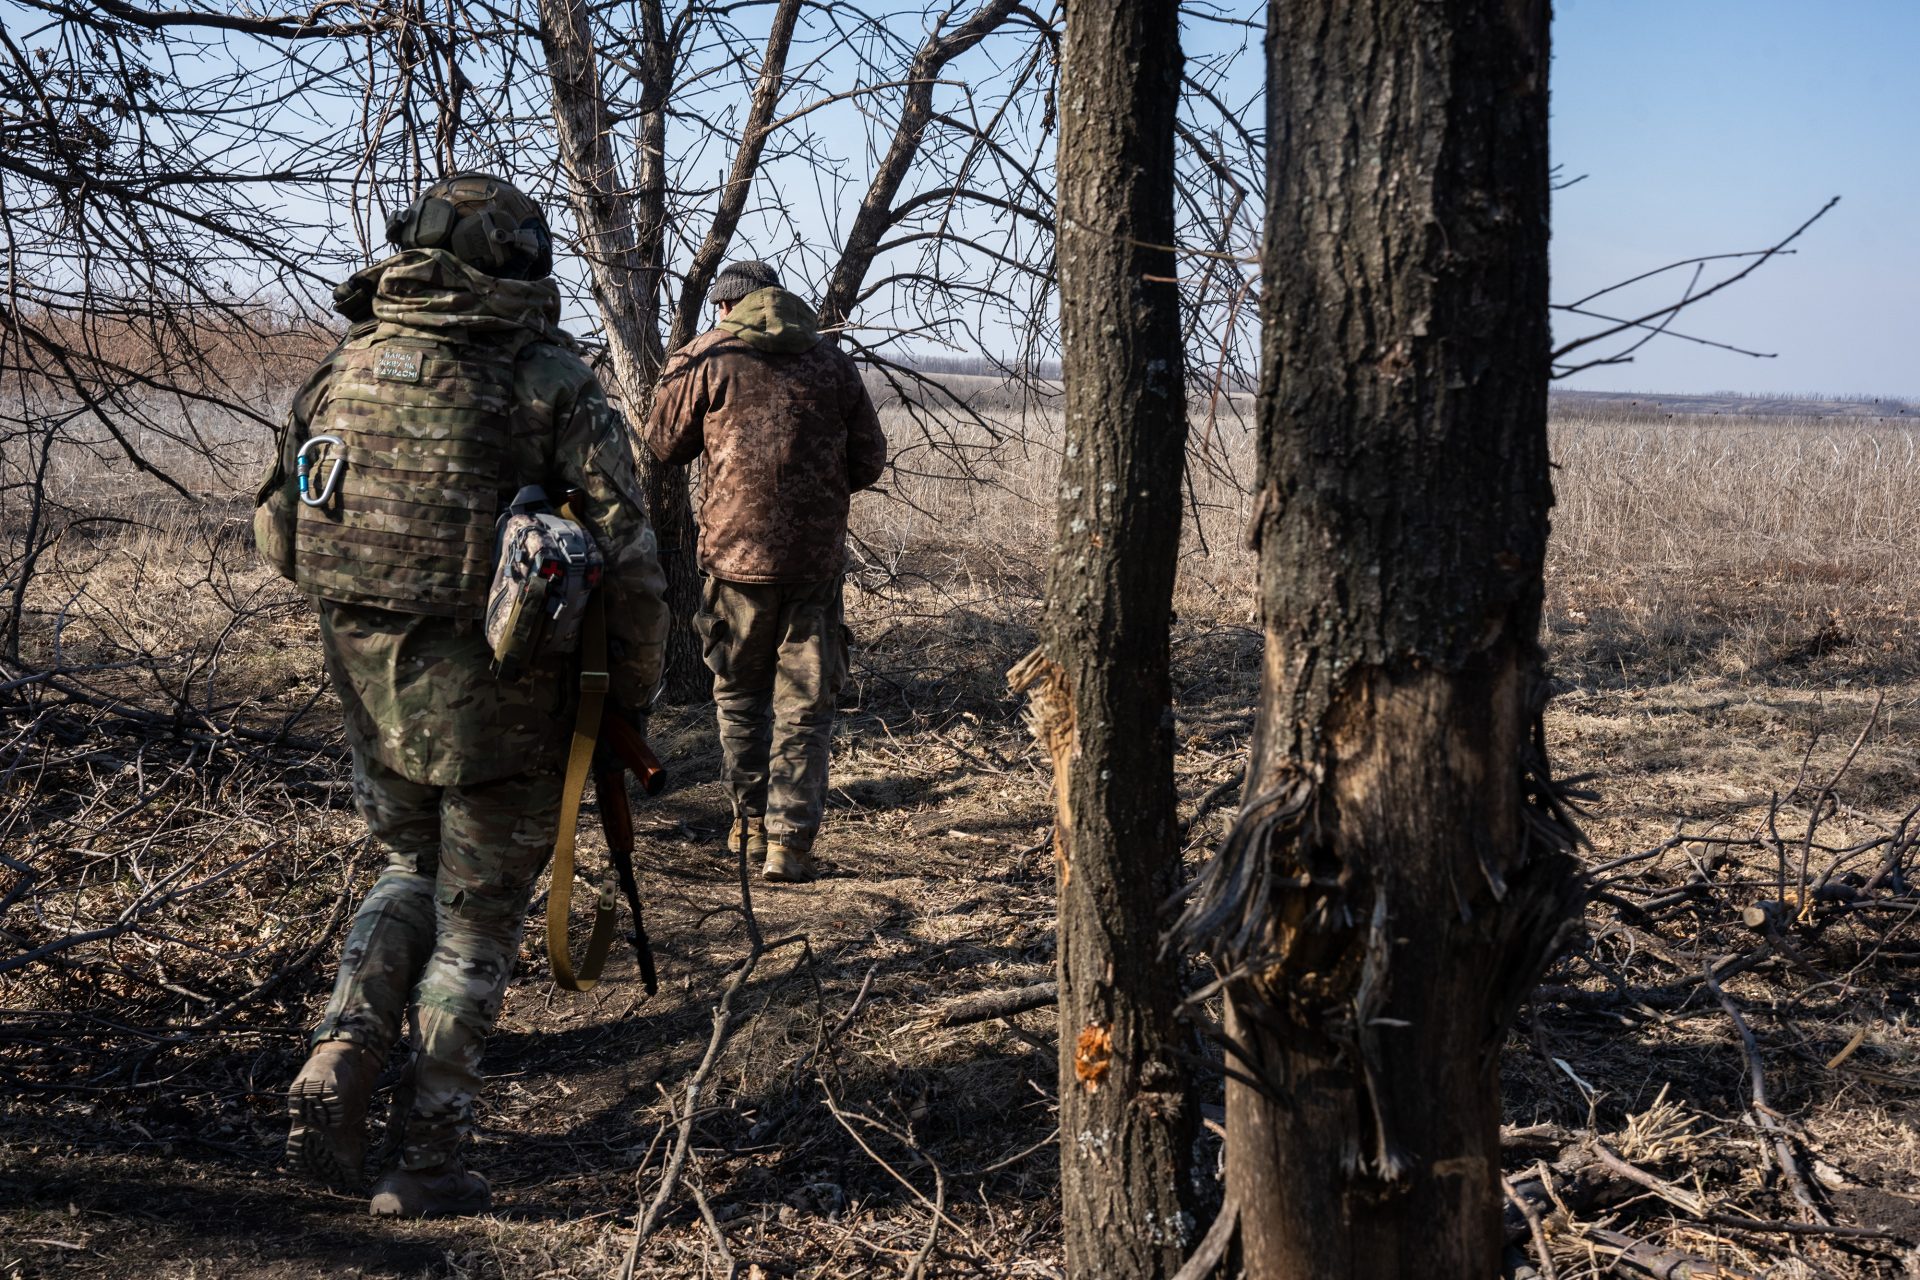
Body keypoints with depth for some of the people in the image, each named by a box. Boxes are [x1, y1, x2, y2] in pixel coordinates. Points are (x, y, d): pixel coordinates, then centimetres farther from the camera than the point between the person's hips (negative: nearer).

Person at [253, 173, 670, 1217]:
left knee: (411, 871, 26)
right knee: (476, 914, 10)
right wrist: (633, 690, -1)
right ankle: (429, 1164, 15)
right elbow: (625, 548, -14)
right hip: (498, 690, -4)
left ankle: (338, 1063, 7)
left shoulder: (342, 365, 5)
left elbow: (280, 534, 9)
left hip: (368, 676, 4)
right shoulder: (551, 378, -9)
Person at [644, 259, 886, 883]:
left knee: (739, 691, 16)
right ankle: (789, 839, 2)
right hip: (817, 556, 1)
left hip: (736, 548, -1)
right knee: (804, 702, 5)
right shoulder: (833, 363, 8)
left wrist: (678, 373, 25)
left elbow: (665, 444, 8)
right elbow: (869, 459, 10)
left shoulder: (709, 355, 1)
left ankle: (751, 821, 21)